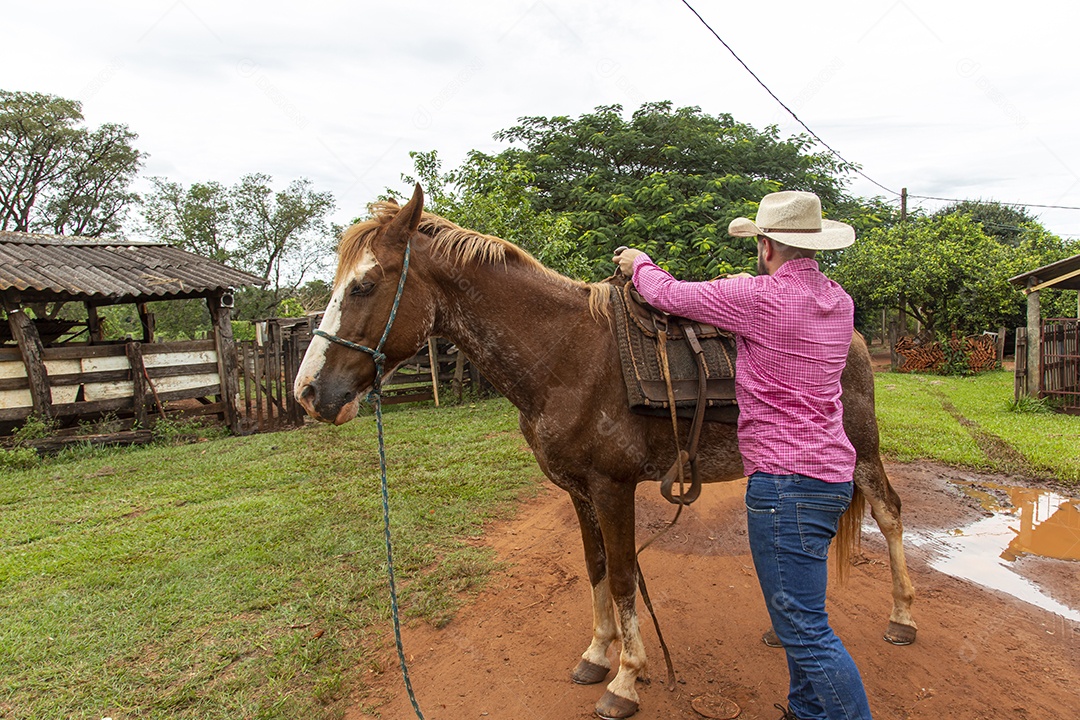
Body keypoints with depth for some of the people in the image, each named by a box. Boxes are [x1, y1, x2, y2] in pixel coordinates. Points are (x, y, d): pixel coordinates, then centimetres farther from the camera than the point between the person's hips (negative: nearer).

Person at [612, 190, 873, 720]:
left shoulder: (760, 295, -16)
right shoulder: (840, 302, 9)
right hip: (830, 473, 10)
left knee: (805, 630, -1)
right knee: (800, 612, 24)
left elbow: (670, 295, -5)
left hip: (785, 482, -10)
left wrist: (639, 265, 16)